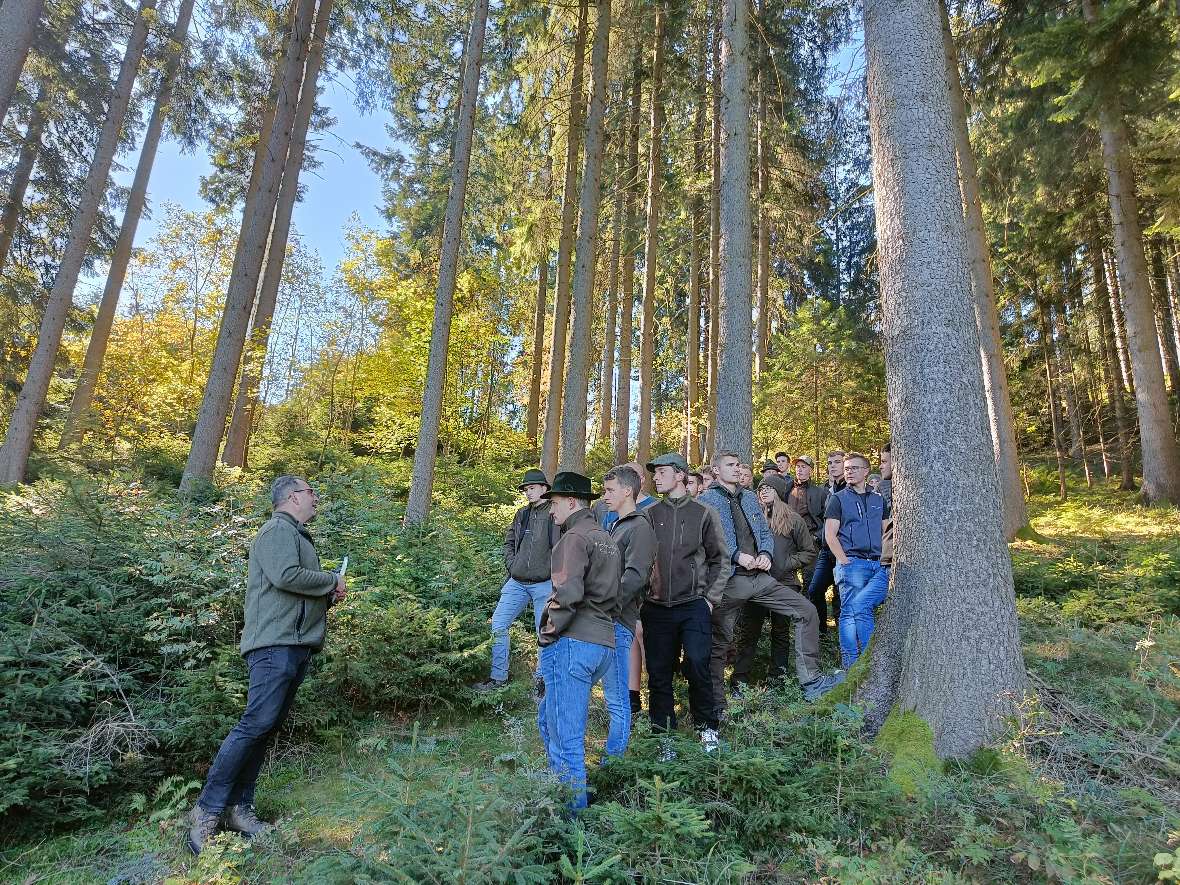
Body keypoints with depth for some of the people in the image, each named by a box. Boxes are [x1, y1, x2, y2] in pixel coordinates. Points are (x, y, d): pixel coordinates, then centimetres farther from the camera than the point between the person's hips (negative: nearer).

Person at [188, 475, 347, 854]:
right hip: (276, 643, -10)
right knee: (256, 723, -12)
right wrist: (332, 580, -9)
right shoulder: (278, 529, -7)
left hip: (297, 645, 10)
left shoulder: (297, 536, 22)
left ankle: (238, 808, 15)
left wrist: (329, 595, 6)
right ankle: (208, 809, -2)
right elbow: (285, 576, -22)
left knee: (267, 727, 10)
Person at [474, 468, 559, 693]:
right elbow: (509, 541, 23)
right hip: (517, 583, 6)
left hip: (543, 584, -6)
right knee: (498, 624, 4)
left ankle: (542, 676, 22)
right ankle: (498, 677, 16)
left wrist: (550, 573, -13)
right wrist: (511, 564, 10)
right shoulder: (522, 514, 11)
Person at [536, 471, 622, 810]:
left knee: (566, 737, -1)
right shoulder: (606, 539, 20)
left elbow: (567, 593, -19)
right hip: (604, 645, 9)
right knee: (548, 718, 22)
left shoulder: (574, 537, -9)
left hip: (572, 643, -9)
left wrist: (548, 634, -9)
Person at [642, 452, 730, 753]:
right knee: (659, 674, 6)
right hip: (656, 608, 2)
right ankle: (663, 734, 21)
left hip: (693, 606, -2)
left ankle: (706, 727, 18)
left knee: (697, 666, -6)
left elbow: (721, 561, 7)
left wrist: (710, 597, 0)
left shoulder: (703, 514, 2)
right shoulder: (648, 514, 6)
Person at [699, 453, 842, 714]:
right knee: (720, 643, 0)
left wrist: (766, 553, -4)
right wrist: (736, 555, -20)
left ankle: (810, 681, 9)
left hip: (760, 576, 6)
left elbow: (765, 532, 17)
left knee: (806, 610, 1)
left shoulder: (750, 498, 17)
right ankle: (716, 706, 14)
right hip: (730, 580, -6)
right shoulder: (706, 501, -2)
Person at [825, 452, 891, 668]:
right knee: (850, 611, -8)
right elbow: (830, 535, 1)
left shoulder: (878, 500, 20)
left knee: (858, 607, -18)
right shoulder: (838, 499, 9)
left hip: (879, 565, 2)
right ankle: (850, 666, -3)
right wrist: (845, 562, -9)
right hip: (852, 563, -1)